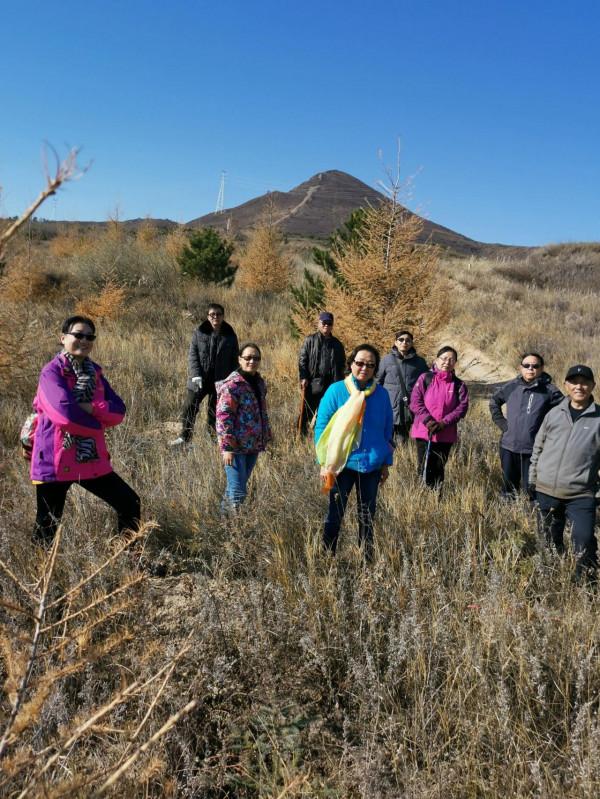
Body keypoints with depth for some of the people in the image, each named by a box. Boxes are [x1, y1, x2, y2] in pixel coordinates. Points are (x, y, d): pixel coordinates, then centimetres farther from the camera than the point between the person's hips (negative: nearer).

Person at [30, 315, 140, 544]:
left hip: (92, 460, 6)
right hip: (55, 462, -6)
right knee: (47, 526, 3)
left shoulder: (94, 372, 10)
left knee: (130, 502, 7)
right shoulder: (51, 372, -11)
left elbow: (118, 411, 0)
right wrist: (99, 421, -9)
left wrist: (89, 408, -17)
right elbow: (66, 413, -26)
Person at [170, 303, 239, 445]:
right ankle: (184, 437, 14)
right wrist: (196, 375, -14)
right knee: (190, 407, 0)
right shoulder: (199, 332, 0)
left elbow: (234, 359, 6)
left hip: (220, 380, 0)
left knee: (215, 411, 7)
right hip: (200, 379, 0)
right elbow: (192, 355, -2)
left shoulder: (230, 335, 2)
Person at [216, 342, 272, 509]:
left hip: (253, 445, 7)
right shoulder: (232, 384, -13)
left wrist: (265, 438, 18)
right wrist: (226, 447, -21)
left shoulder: (259, 382, 11)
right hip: (236, 446, -7)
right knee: (238, 491, -9)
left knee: (238, 486, 15)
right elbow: (223, 417, -17)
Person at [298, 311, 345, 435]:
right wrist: (303, 378, -12)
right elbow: (302, 360, -1)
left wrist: (339, 383, 7)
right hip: (313, 382, -3)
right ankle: (302, 435, 7)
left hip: (331, 384, 3)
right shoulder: (310, 340, 4)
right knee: (308, 411, 0)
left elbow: (342, 365, 16)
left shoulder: (337, 344, 14)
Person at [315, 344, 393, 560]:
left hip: (372, 466, 3)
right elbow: (321, 427, -4)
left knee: (367, 517, 14)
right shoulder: (336, 390, -7)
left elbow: (388, 431, 10)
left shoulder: (381, 394, 1)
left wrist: (386, 463, 9)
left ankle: (366, 560, 28)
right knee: (335, 514, 5)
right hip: (342, 464, -3)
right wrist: (324, 463, -8)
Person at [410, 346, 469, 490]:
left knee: (439, 469, 9)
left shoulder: (459, 385, 5)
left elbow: (462, 407, -3)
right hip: (423, 431, -1)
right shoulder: (425, 378, -1)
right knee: (425, 469, 2)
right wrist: (428, 420, -17)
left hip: (446, 435, 2)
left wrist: (444, 422, -14)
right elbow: (415, 402, -6)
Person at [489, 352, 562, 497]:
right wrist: (501, 422, 9)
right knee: (508, 487, 15)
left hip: (534, 450, -3)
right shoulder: (511, 386, 3)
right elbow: (494, 401, 18)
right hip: (508, 447, 4)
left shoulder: (549, 390, -8)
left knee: (530, 490, 0)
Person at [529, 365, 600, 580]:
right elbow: (538, 448, 12)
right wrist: (532, 480, 11)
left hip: (581, 495, -3)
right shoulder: (554, 414, 5)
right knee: (550, 542, 14)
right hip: (546, 491, 3)